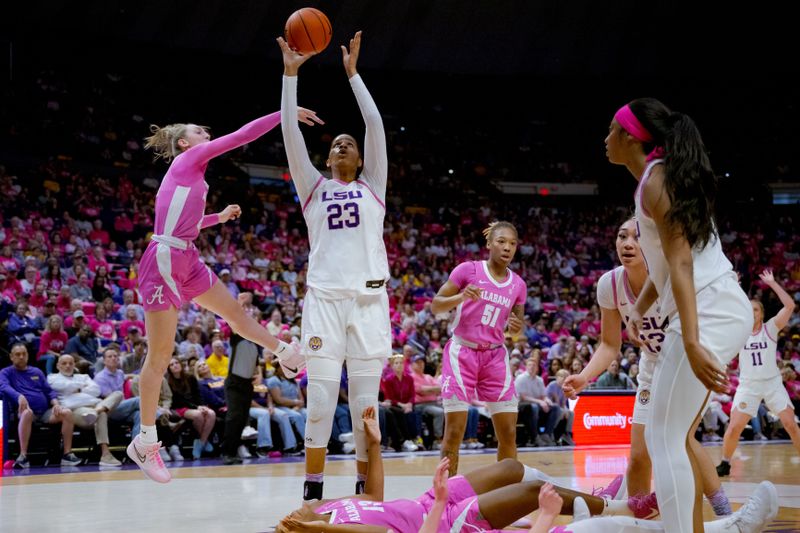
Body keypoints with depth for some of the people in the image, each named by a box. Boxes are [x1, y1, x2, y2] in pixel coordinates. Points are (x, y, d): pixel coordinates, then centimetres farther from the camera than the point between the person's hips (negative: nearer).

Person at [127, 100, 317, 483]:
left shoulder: (190, 172, 18)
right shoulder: (188, 159, -5)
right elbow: (243, 135, -9)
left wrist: (220, 216, 30)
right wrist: (287, 114, -4)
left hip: (187, 263, 9)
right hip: (164, 262, -9)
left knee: (235, 312, 22)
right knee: (160, 357, -3)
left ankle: (289, 355, 43)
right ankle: (144, 443, 4)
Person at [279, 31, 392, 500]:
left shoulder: (373, 186, 14)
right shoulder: (314, 187, 14)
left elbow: (376, 125, 5)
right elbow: (291, 132, 6)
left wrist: (352, 72, 4)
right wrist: (291, 74, 3)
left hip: (369, 299, 0)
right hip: (324, 298, 0)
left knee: (366, 403, 2)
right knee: (320, 399, -3)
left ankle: (366, 490, 8)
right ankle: (313, 490, 3)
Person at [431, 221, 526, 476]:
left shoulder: (518, 285, 6)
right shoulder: (468, 270, -6)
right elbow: (435, 306, -6)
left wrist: (516, 329, -8)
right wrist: (460, 297, -25)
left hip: (495, 356, 4)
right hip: (462, 352, -4)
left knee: (508, 432, 1)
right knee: (454, 432, -7)